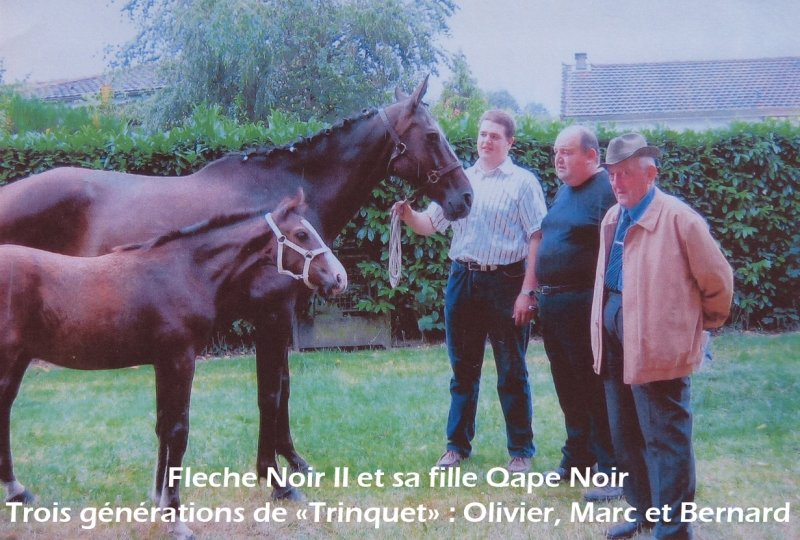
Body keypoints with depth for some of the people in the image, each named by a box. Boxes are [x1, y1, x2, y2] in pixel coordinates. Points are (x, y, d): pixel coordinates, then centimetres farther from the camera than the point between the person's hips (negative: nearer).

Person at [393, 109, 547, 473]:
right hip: (462, 281, 4)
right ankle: (457, 444, 22)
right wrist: (407, 214, -11)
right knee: (463, 369, 12)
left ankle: (521, 451, 14)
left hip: (506, 283, -4)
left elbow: (536, 238, -8)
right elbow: (429, 225, 12)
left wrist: (527, 292, -14)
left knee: (512, 372, 4)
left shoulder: (523, 182, -2)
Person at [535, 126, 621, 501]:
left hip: (586, 305, -9)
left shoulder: (608, 190, -13)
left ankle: (613, 472, 4)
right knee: (568, 387, 16)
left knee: (597, 389, -4)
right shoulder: (564, 190, 16)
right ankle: (576, 459, 29)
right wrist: (540, 292, 21)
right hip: (552, 303, 9)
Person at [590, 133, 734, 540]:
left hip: (656, 342, -8)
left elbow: (717, 277, -6)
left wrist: (706, 321, 6)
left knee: (664, 437, -3)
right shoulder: (613, 219, 12)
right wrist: (604, 324, 17)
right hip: (614, 334, 8)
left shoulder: (678, 218, -12)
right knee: (625, 433, 16)